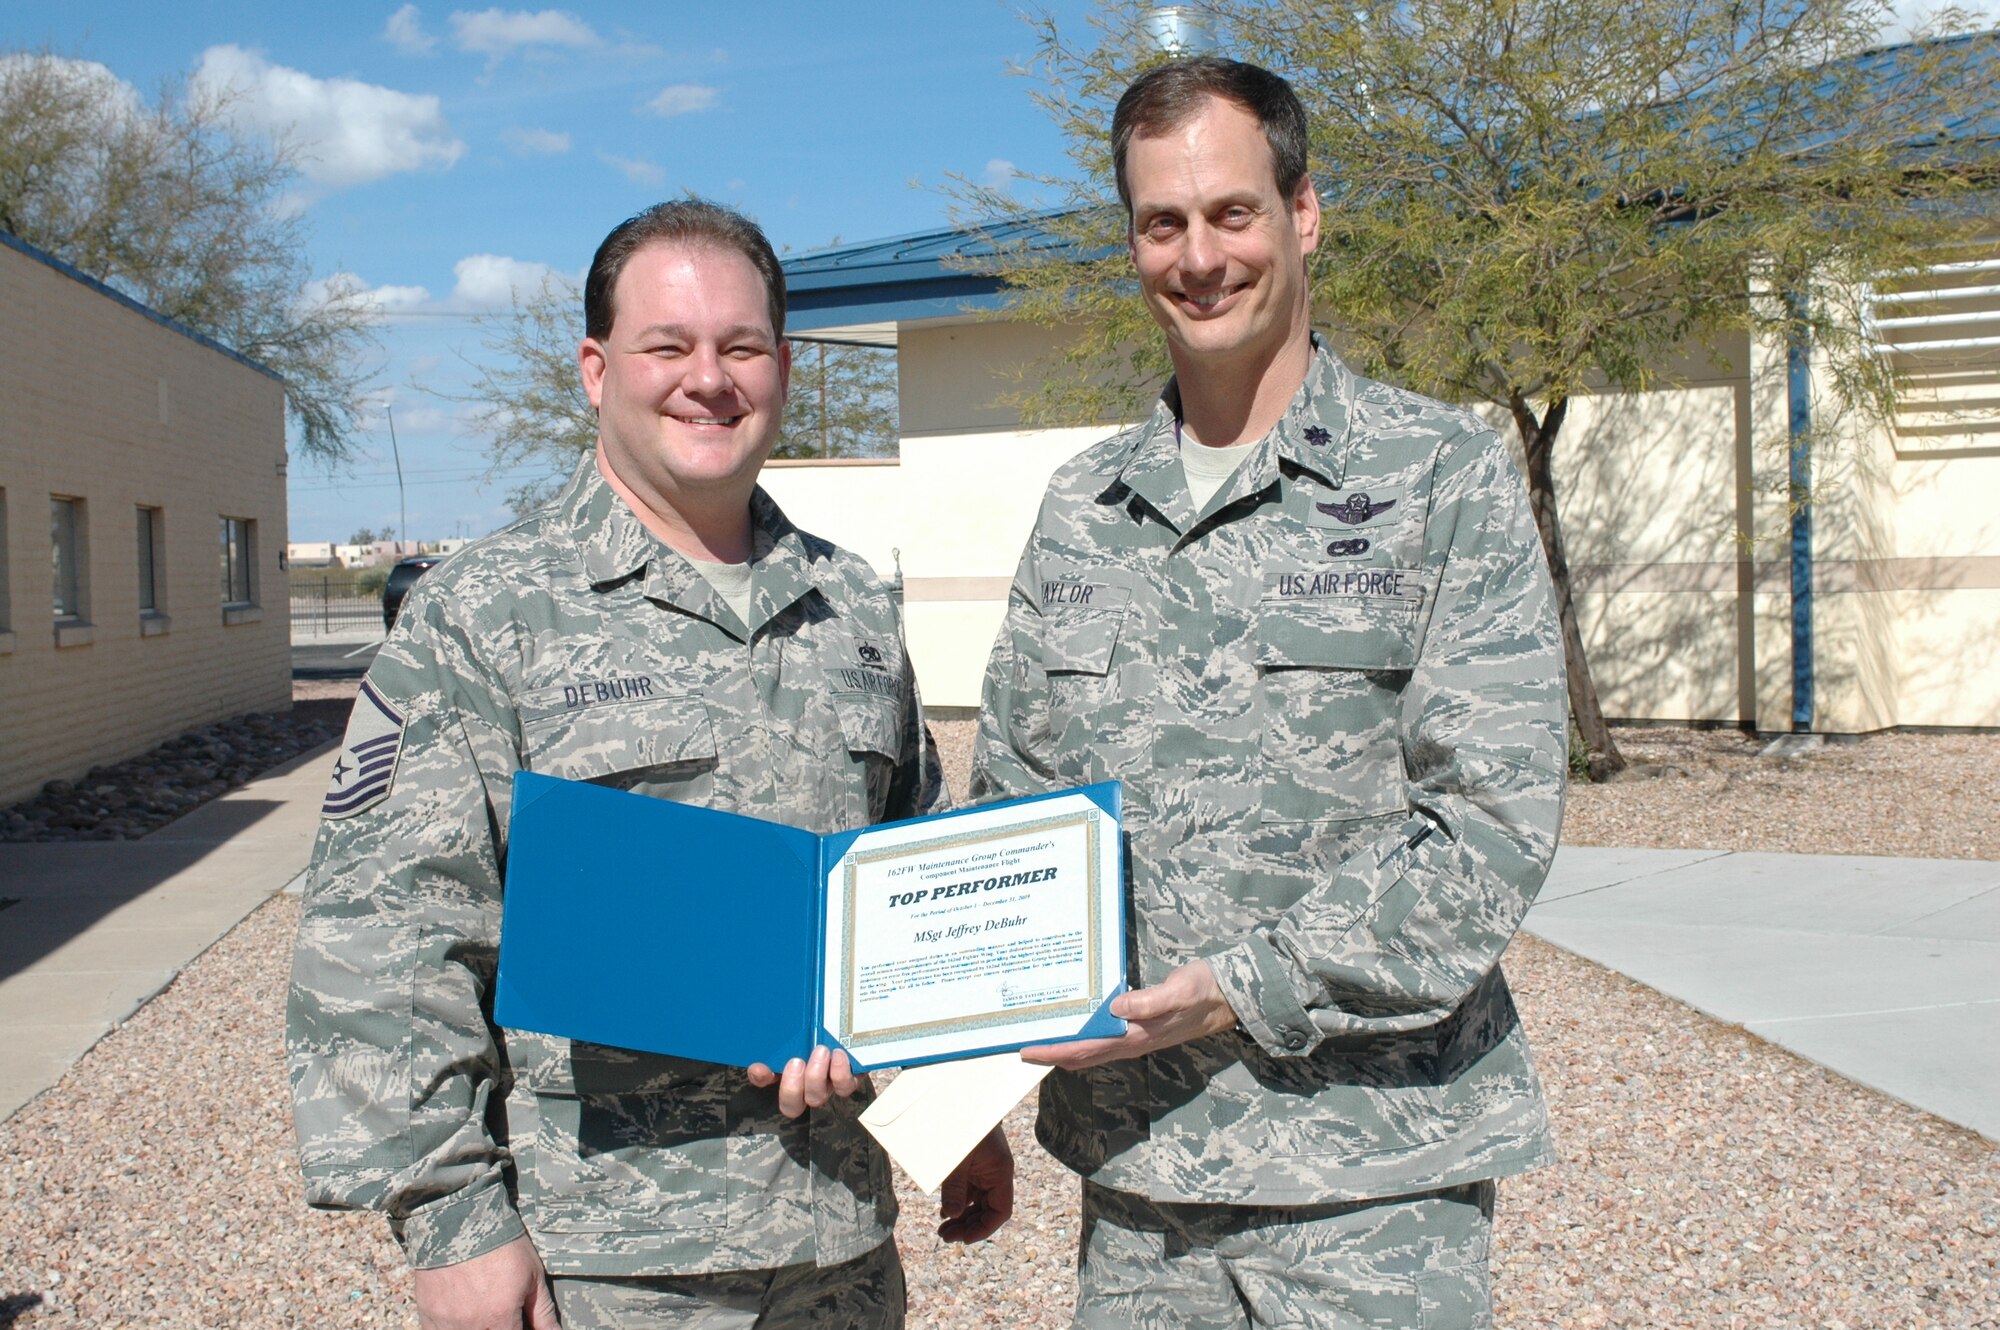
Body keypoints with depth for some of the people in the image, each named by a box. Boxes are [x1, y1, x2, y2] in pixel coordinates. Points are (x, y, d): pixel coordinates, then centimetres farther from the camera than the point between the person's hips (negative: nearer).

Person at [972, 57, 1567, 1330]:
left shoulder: (1445, 478, -5)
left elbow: (1493, 826, -11)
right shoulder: (1082, 506, 8)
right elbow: (1014, 798, 13)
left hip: (1368, 1159, -3)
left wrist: (1244, 988, -18)